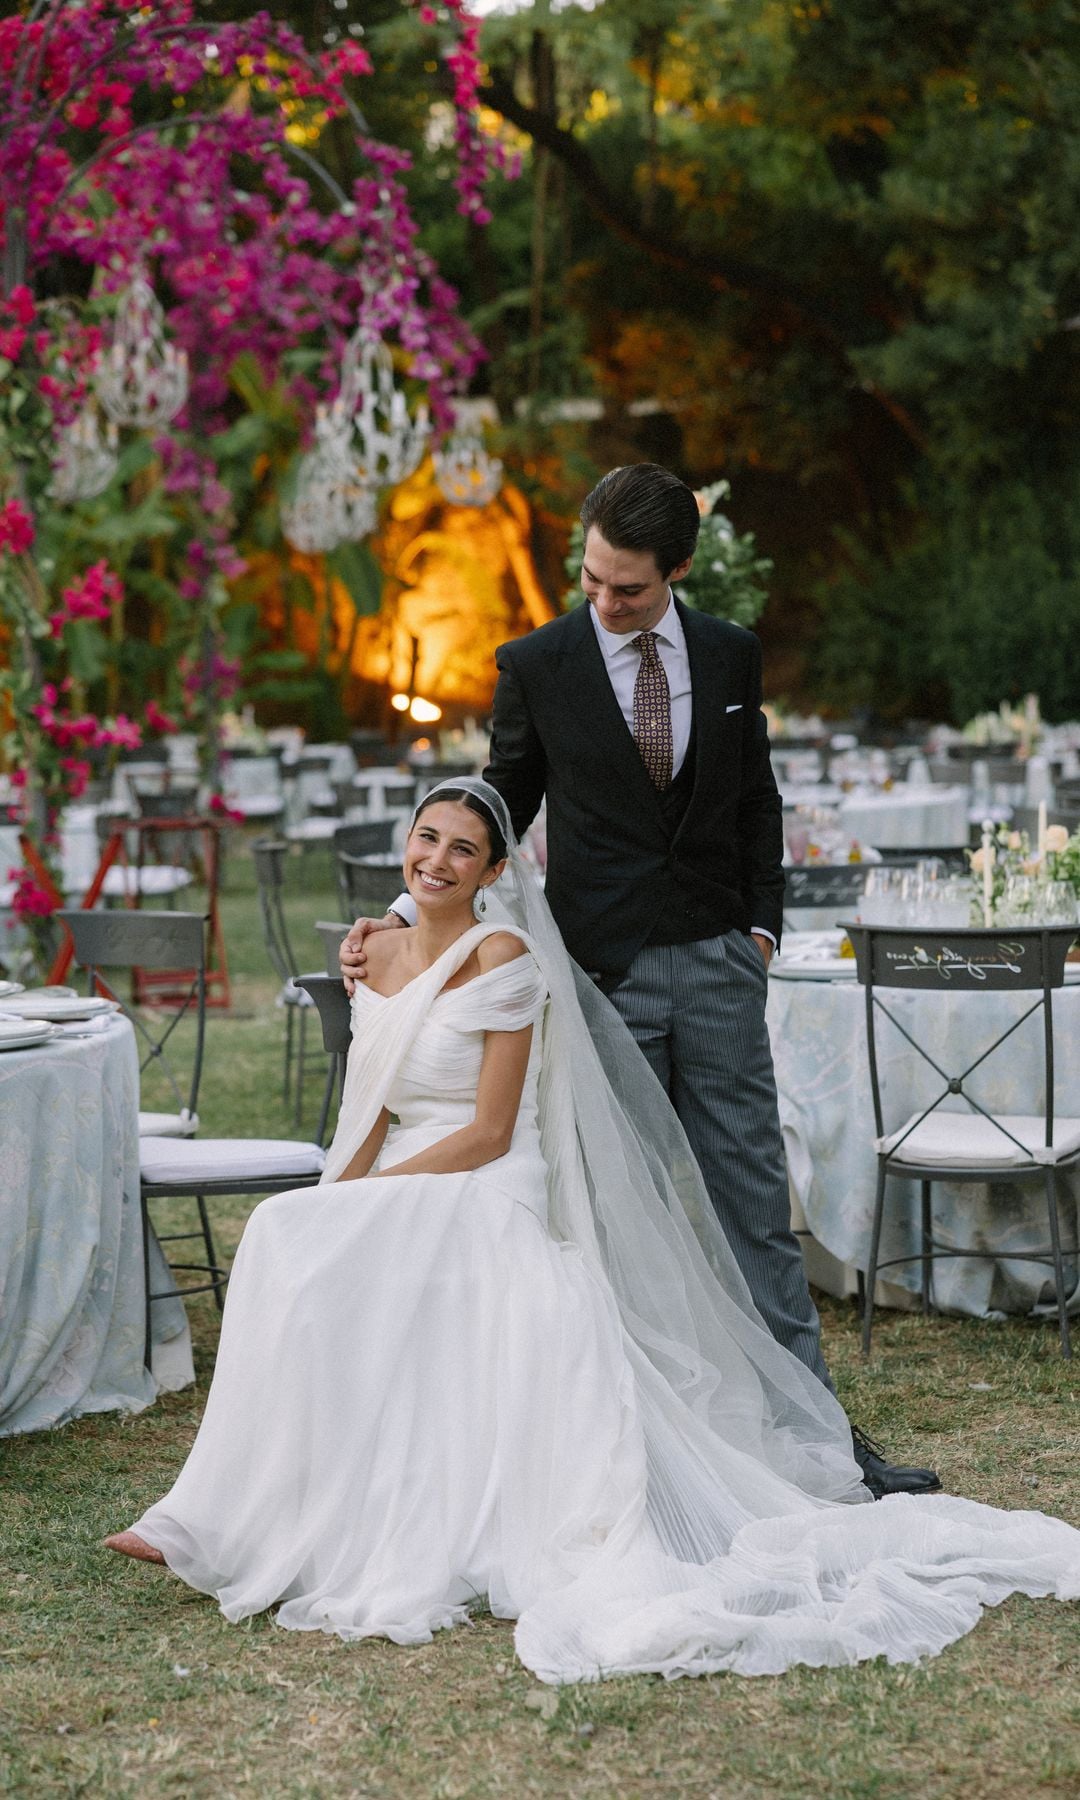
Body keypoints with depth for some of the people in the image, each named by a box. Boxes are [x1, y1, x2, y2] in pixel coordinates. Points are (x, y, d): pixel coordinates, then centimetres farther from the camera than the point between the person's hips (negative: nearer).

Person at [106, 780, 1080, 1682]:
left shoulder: (504, 958, -8)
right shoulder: (380, 957, 14)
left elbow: (489, 1134, -11)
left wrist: (359, 1198, -16)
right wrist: (339, 1193, -5)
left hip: (485, 1202, -7)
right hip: (401, 1198, 7)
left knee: (293, 1238, -27)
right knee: (292, 1233, -24)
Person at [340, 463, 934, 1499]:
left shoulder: (730, 656, 6)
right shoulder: (535, 666, -1)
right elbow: (499, 812, 6)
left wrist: (760, 926, 7)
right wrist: (407, 916, -4)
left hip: (716, 964, 2)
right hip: (601, 974, -2)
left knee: (754, 1199, 3)